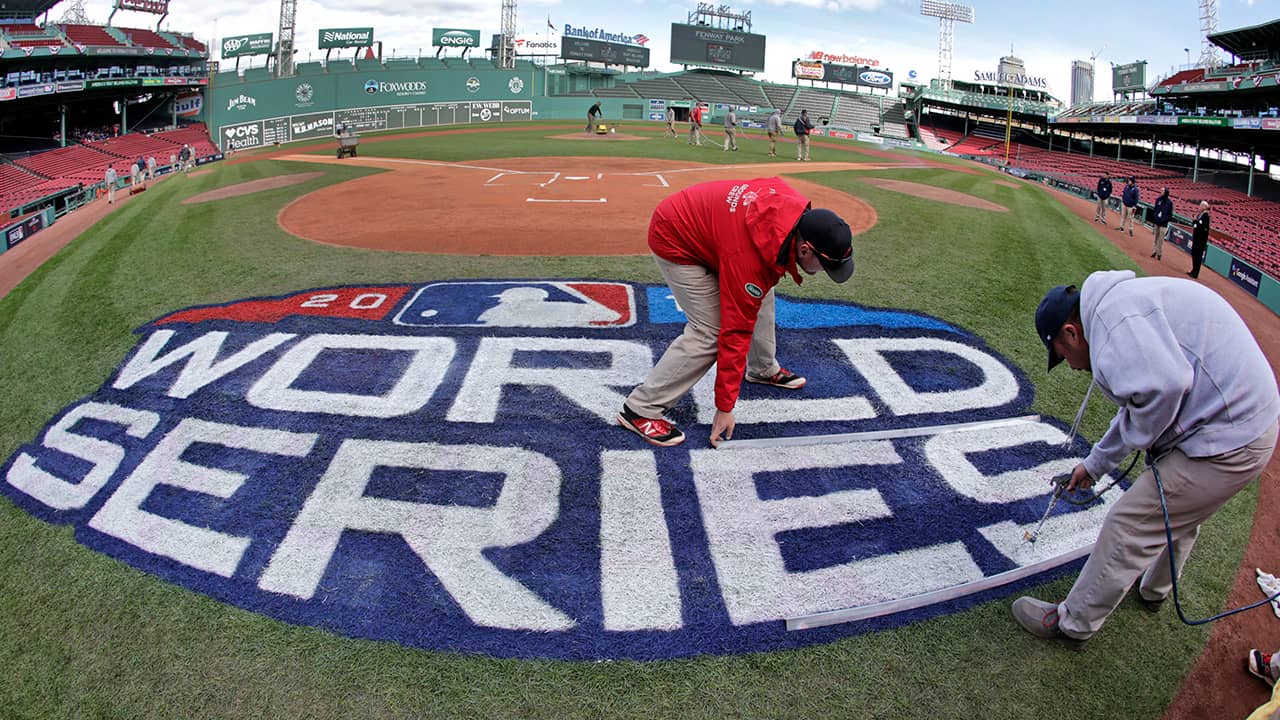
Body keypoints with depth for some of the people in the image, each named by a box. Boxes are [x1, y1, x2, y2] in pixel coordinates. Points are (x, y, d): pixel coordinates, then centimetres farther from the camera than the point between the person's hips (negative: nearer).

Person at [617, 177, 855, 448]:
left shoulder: (799, 208, -17)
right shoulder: (750, 259, -36)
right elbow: (735, 334, -31)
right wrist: (725, 408, -24)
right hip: (675, 241, -9)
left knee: (760, 298, 13)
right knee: (710, 332, -16)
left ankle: (763, 369, 36)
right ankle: (640, 408, -10)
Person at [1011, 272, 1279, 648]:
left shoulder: (1112, 312, -19)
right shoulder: (1126, 307, 16)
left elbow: (1163, 384, -36)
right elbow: (1137, 404, 28)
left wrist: (1140, 437, -15)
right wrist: (1095, 463, 38)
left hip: (1224, 444, -10)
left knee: (1128, 527, 1)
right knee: (1178, 517, 31)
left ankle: (1073, 623, 16)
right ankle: (1154, 591, 55)